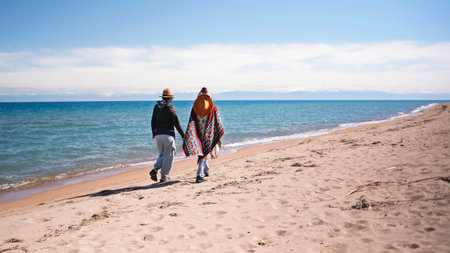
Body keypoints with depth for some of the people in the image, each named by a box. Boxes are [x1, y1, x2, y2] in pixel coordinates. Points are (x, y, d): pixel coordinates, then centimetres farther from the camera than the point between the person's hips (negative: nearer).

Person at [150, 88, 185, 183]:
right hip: (168, 134, -6)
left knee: (162, 154, 17)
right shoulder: (170, 107, -7)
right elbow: (176, 122, -9)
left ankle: (155, 169, -5)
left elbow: (153, 121, 15)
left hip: (158, 134, 6)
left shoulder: (156, 106, 11)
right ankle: (164, 176, 4)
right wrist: (182, 135, -2)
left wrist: (154, 134, 26)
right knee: (168, 156, 3)